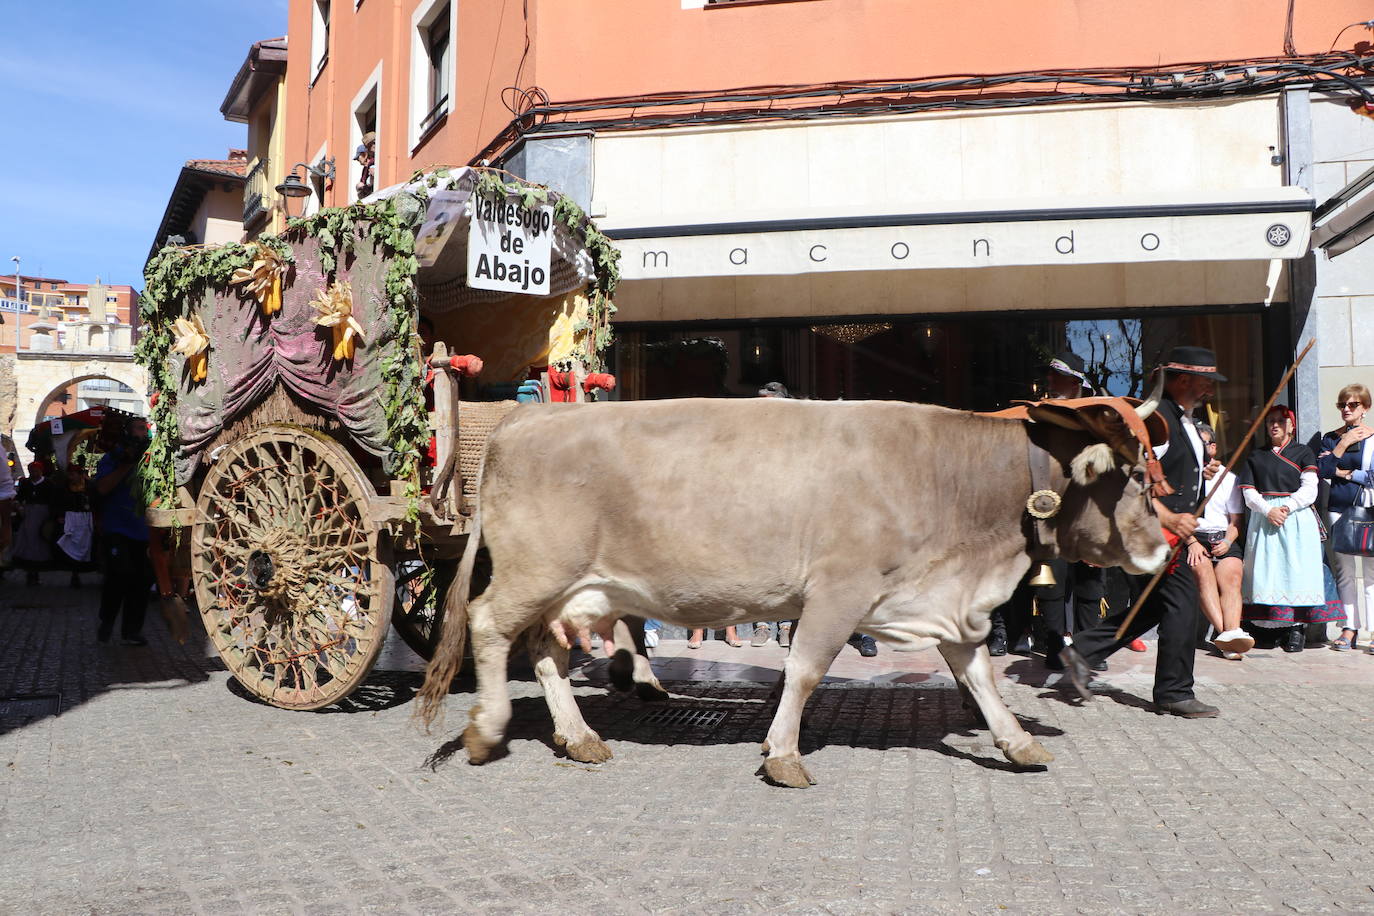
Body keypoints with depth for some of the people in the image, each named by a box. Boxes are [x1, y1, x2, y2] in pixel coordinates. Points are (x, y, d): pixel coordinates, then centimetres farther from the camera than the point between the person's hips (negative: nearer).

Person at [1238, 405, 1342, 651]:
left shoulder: (1303, 453, 10)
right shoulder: (1256, 456, 17)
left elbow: (1309, 490, -1)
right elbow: (1249, 493, 6)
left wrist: (1286, 508, -14)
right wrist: (1268, 510, -10)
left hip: (1296, 518, -2)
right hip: (1263, 518, 2)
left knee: (1296, 570, -10)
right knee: (1268, 571, -5)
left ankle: (1297, 627, -9)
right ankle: (1279, 625, -3)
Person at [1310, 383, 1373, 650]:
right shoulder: (1330, 439, 11)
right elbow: (1321, 471, -3)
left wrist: (1343, 473, -4)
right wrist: (1343, 444, -6)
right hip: (1337, 510, 3)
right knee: (1343, 570, 3)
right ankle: (1350, 628, 8)